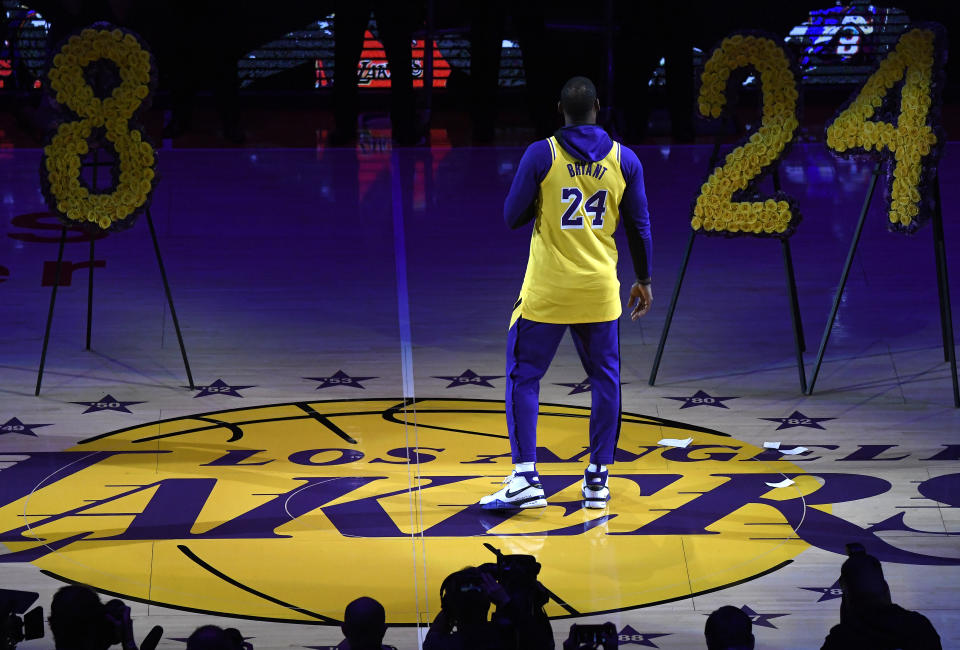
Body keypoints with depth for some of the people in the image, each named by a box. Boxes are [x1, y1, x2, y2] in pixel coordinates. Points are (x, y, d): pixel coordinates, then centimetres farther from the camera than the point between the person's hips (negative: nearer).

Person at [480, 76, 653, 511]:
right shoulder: (624, 160, 1)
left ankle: (525, 477, -5)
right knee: (604, 379, 14)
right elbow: (639, 227, 6)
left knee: (523, 377, 5)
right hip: (600, 291, 2)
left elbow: (512, 218, -1)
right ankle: (598, 480, 14)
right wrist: (643, 280, 19)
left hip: (547, 291, -2)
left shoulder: (541, 155, -7)